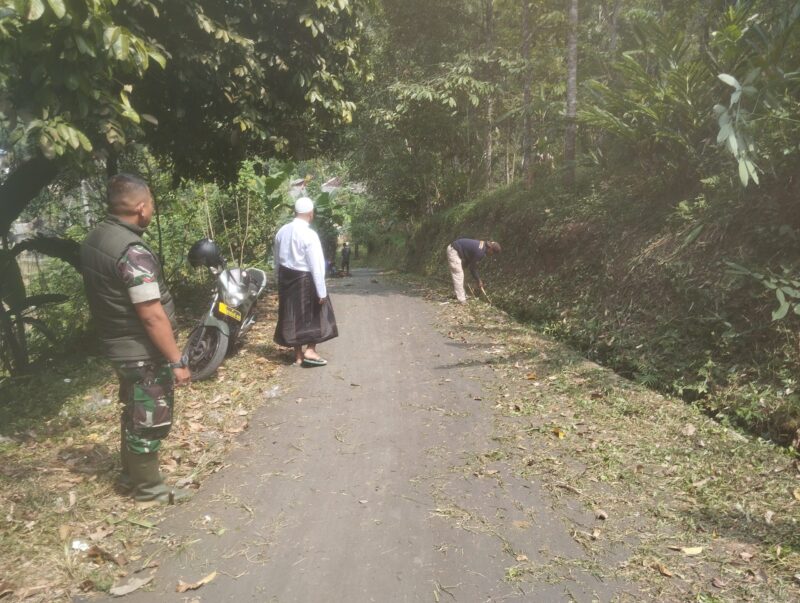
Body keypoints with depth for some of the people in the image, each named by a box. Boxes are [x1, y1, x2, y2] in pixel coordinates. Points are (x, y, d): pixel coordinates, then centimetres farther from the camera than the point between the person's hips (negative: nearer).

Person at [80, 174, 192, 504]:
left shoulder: (94, 240, 4)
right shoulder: (133, 252, -26)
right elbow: (152, 317, -26)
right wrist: (177, 360, -20)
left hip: (119, 346, 9)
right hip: (143, 353, -9)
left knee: (133, 414, 23)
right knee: (149, 420, 7)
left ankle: (130, 475, 39)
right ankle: (148, 487, 23)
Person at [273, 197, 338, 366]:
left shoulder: (282, 231, 2)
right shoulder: (309, 235, -19)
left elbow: (277, 259, 10)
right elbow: (316, 265, -18)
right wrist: (321, 291, -14)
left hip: (286, 277, 7)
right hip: (305, 280, -6)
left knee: (293, 315, 13)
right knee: (315, 315, 10)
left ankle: (298, 355, 20)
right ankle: (310, 351, 5)